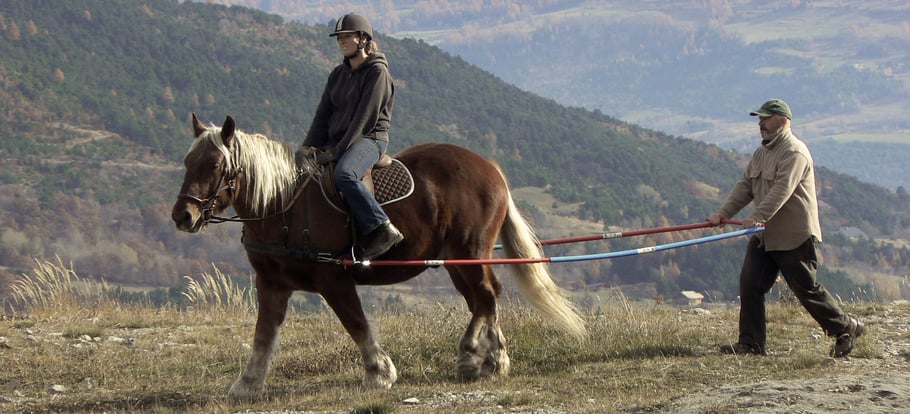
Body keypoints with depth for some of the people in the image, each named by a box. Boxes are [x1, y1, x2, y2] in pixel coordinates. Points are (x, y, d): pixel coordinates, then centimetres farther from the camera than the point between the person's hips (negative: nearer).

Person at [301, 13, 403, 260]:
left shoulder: (377, 72, -7)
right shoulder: (338, 75, 16)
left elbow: (365, 117, -14)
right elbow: (323, 115, 13)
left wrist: (338, 150, -19)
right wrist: (307, 150, 0)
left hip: (370, 139, -9)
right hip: (336, 141, 9)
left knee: (343, 173, -37)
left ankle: (382, 229, -37)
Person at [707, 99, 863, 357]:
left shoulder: (795, 153, -16)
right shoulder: (762, 152, 15)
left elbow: (782, 190, -28)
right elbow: (745, 186, 13)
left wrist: (757, 217, -37)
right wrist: (724, 213, 0)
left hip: (795, 238, -9)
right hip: (764, 237, 9)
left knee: (806, 288, -1)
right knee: (750, 285, 0)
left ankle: (846, 329, 16)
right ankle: (751, 344, 4)